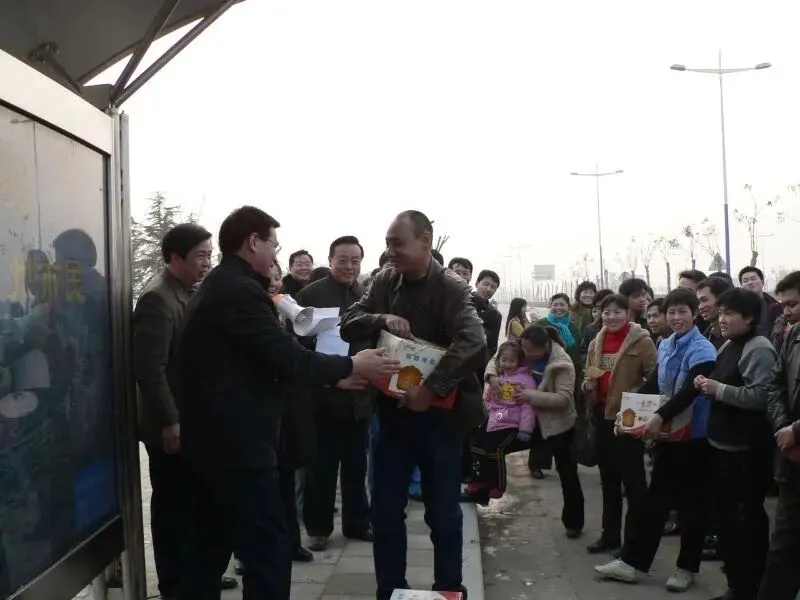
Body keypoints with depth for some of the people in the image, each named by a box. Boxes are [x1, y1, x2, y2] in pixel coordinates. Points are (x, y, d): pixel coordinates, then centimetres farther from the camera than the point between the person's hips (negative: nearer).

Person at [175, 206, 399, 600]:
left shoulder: (216, 288, 16)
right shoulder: (240, 291, -17)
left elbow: (263, 362, 17)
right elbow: (287, 358, -19)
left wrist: (334, 378, 15)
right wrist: (350, 366, -5)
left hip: (211, 438, 11)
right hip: (237, 442, -11)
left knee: (207, 548, 16)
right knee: (269, 553, -4)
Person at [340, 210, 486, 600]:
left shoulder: (451, 288, -13)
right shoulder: (384, 282, 3)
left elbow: (473, 343, -27)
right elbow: (348, 324, 1)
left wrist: (432, 388, -32)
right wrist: (382, 319, -18)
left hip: (440, 415, -4)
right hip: (393, 412, 4)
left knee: (443, 513, 9)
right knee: (385, 512, 9)